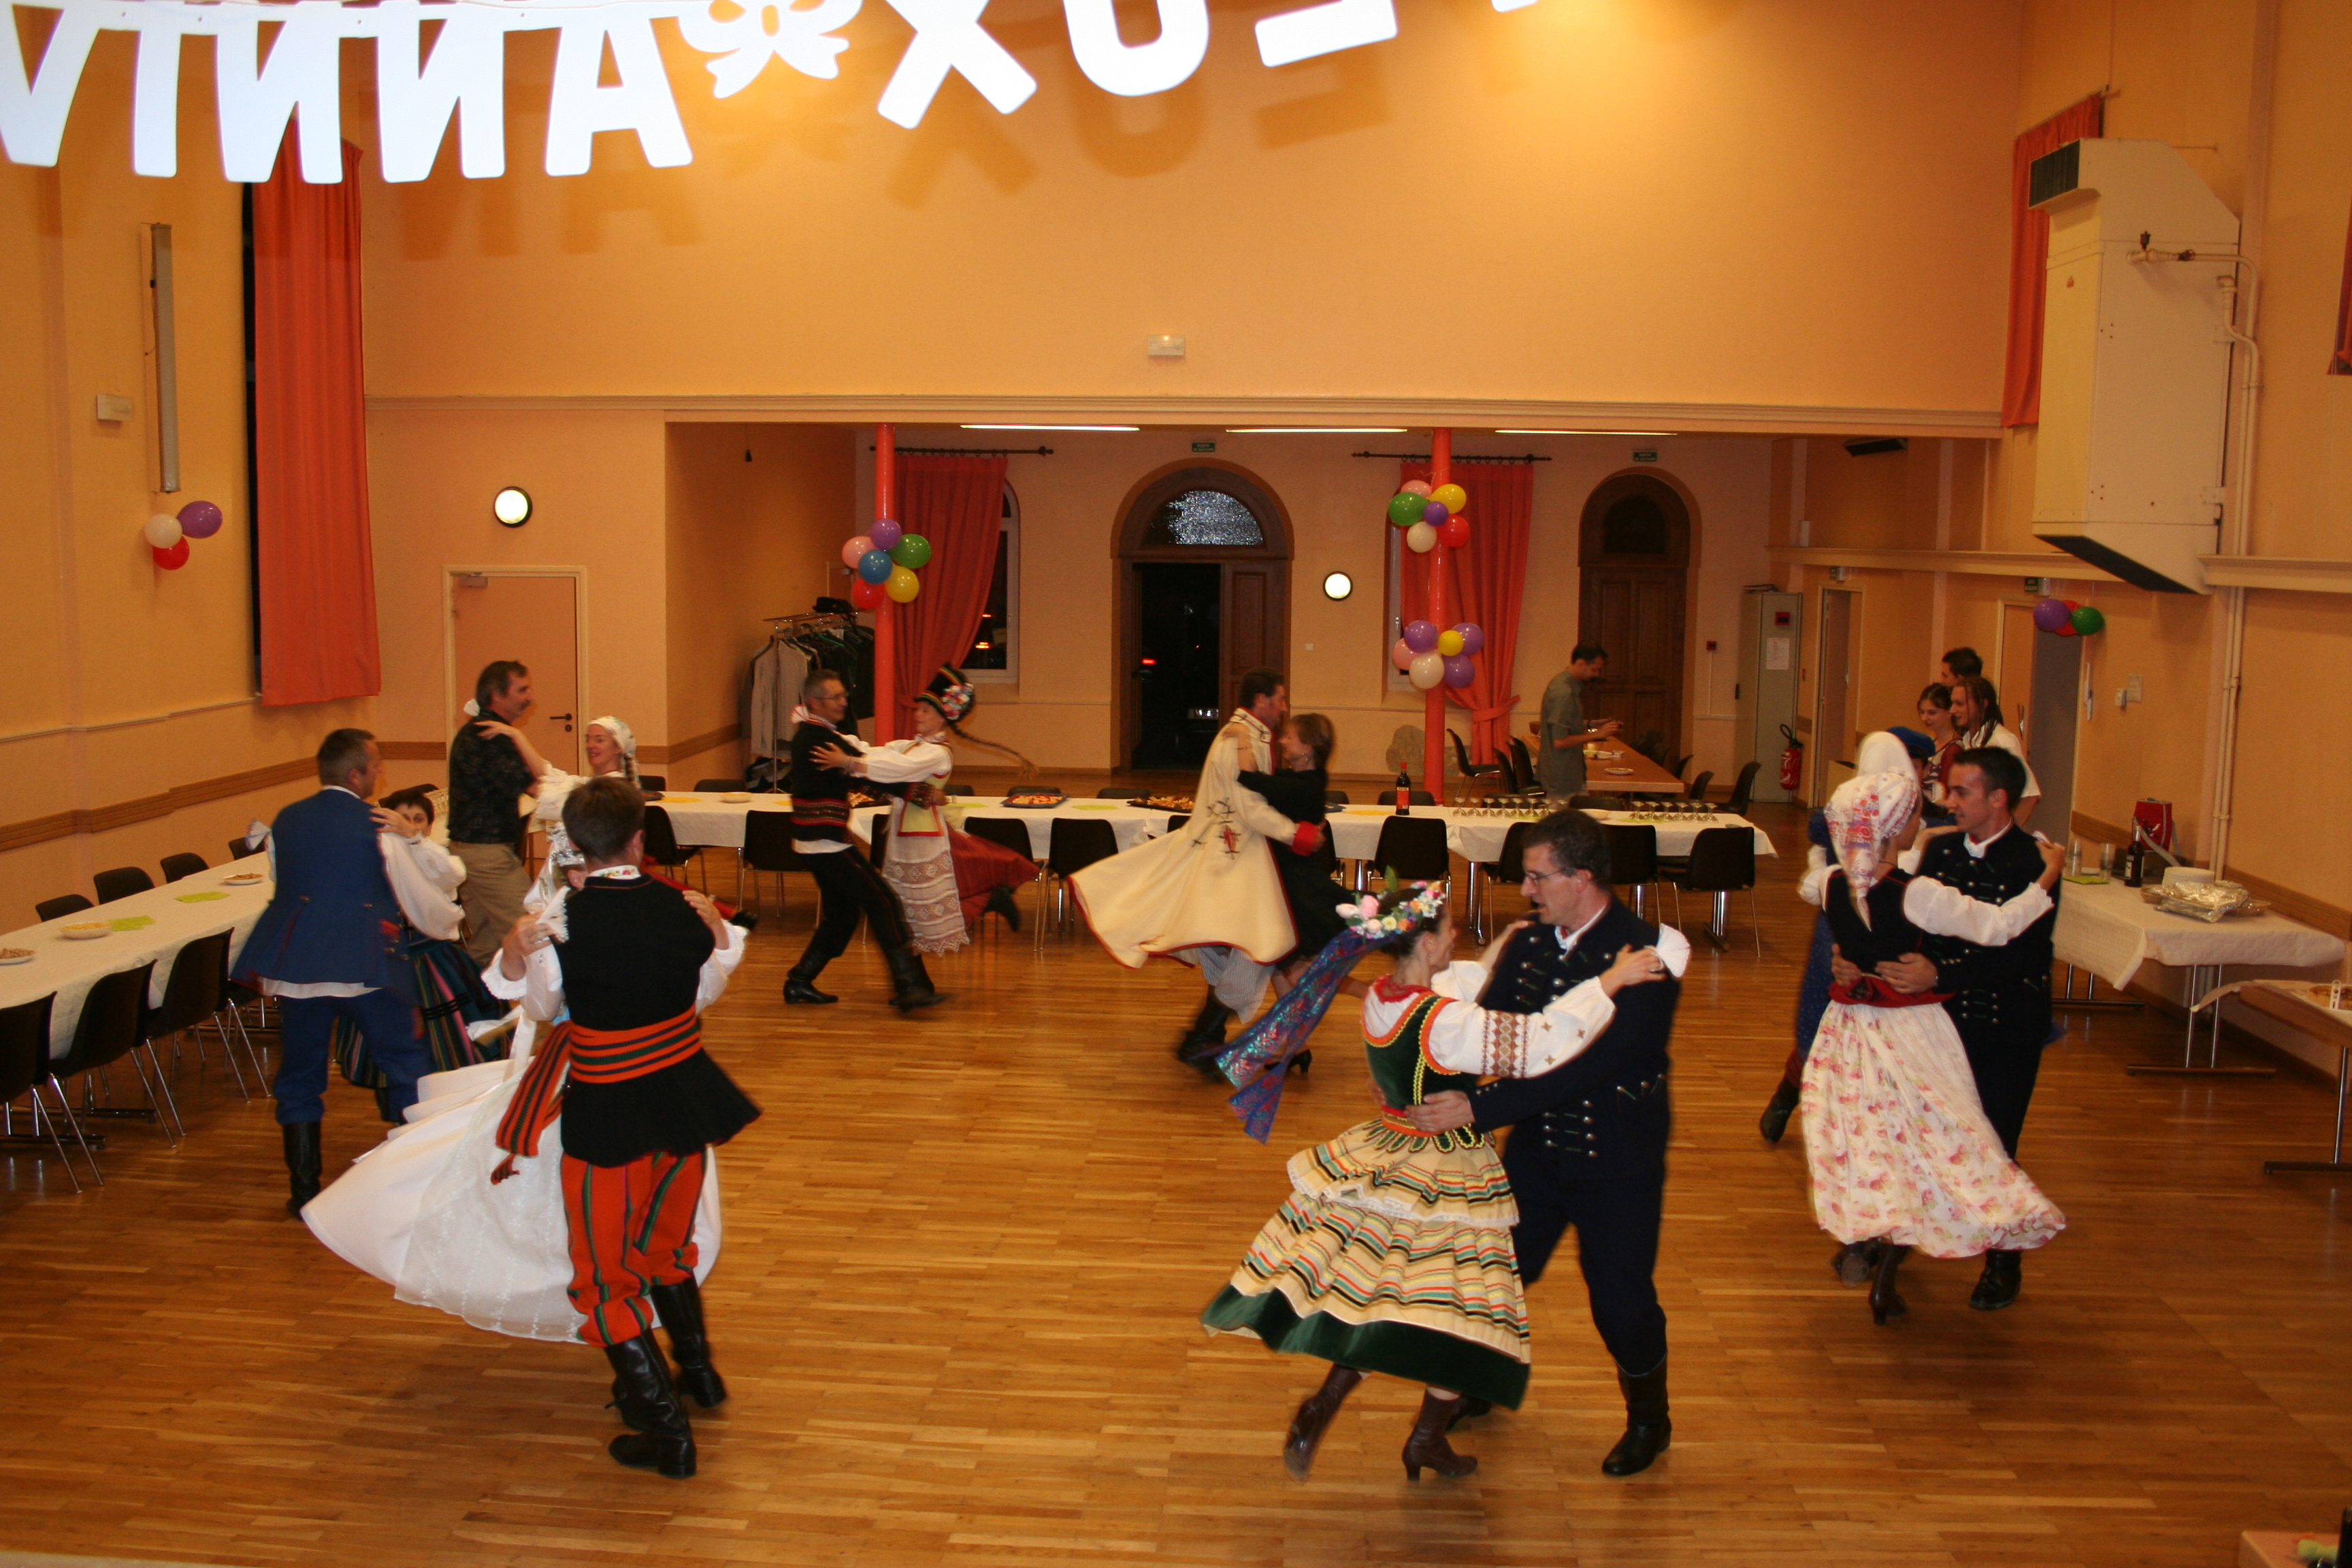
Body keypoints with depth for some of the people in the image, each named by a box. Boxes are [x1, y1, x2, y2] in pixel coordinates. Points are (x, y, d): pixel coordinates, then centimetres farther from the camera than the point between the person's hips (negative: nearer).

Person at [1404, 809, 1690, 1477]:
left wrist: (1478, 1109, -33)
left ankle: (1649, 1421, 34)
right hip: (1538, 1143, 5)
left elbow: (1588, 1068, -30)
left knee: (1621, 1294, 7)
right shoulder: (1527, 945, -3)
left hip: (1616, 1158, -5)